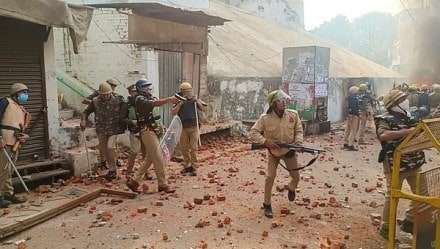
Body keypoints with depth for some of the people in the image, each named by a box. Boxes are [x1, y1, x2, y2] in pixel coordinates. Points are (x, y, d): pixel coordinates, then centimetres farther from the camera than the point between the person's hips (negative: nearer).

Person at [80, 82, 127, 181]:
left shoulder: (118, 101, -9)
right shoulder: (95, 101, -3)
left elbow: (125, 113, 2)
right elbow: (86, 111, 8)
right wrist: (83, 119, -10)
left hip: (113, 129, -3)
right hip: (101, 130, 4)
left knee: (110, 147, -19)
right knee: (104, 150, 10)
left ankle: (112, 170, -3)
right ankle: (111, 168, 30)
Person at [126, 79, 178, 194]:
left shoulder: (150, 98, 19)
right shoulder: (140, 100, -11)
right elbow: (155, 103, -29)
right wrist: (169, 99, -38)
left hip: (154, 131, 9)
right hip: (148, 132, -9)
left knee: (149, 158, 14)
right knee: (159, 159, -5)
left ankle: (134, 181, 20)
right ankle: (162, 185, 5)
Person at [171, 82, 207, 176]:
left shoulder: (195, 99, 4)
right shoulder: (179, 101, 1)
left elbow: (204, 109, 2)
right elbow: (173, 113, -10)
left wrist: (197, 102, -11)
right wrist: (180, 103, -17)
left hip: (194, 127, -1)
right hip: (183, 128, 1)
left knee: (193, 148, -2)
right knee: (184, 148, 8)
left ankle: (193, 167, 5)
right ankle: (187, 166, 23)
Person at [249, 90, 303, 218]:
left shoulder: (293, 115, -13)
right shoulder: (265, 118, -20)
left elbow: (299, 130, -2)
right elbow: (253, 133, -17)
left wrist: (298, 142, -20)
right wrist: (265, 141, -30)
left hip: (289, 150, 3)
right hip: (273, 151, -2)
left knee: (296, 177, 10)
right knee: (270, 177, -9)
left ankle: (291, 188, 48)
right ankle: (267, 205, 7)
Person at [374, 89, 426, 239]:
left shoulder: (409, 117, 10)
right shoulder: (386, 120, -14)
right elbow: (383, 135, -34)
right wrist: (407, 131, -33)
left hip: (414, 163, 8)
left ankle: (409, 222, 32)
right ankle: (386, 228, 18)